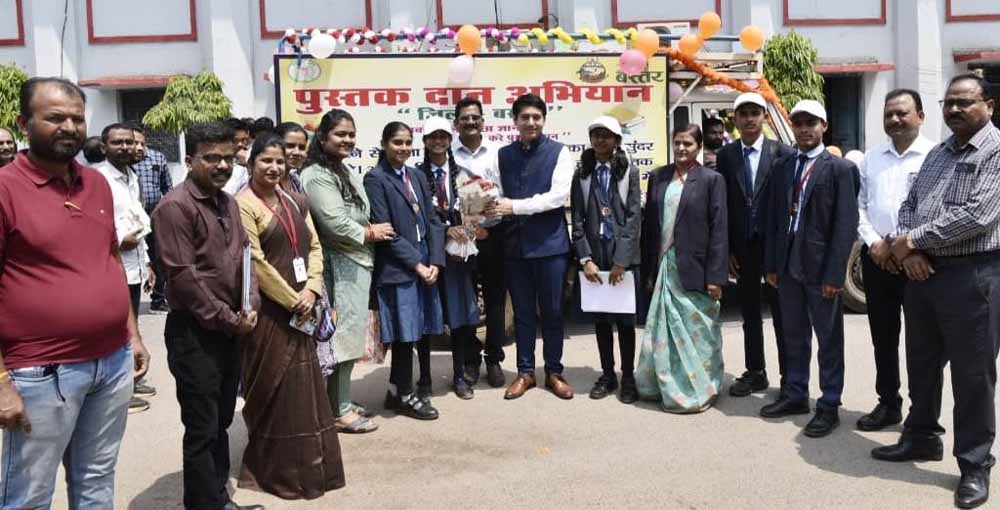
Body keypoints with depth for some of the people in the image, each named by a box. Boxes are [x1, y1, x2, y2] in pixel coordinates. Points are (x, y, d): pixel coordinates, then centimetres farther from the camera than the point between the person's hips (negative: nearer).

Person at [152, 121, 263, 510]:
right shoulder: (175, 206, -14)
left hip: (231, 329, 8)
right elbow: (182, 275, -19)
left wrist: (250, 307, -2)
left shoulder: (228, 203, 11)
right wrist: (227, 318, -14)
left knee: (221, 422, 17)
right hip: (194, 332, -8)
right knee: (202, 430, 1)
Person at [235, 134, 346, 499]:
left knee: (304, 388, 12)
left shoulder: (295, 201, 11)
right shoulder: (244, 204, -9)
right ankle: (275, 469, 17)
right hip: (268, 310, -6)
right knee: (274, 390, 3)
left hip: (302, 308, 6)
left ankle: (307, 465, 26)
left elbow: (314, 247, 8)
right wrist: (292, 300, -13)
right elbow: (255, 263, -15)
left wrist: (311, 291, -7)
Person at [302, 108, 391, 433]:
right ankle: (339, 412, 5)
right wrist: (369, 233, -7)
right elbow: (335, 223, -21)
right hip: (340, 267, -9)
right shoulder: (317, 176, -14)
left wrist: (370, 232, 5)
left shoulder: (347, 171, 16)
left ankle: (341, 403, 24)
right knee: (341, 337, -4)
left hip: (356, 264, 9)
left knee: (348, 336, 14)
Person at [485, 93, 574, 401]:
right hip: (514, 242, 3)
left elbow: (558, 195, -14)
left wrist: (515, 206, -19)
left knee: (552, 311, 7)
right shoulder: (503, 155, 8)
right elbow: (495, 197, 3)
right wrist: (489, 211, -19)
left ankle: (554, 372, 23)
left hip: (550, 242, -2)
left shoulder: (559, 152, -2)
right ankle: (525, 372, 25)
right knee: (522, 311, 12)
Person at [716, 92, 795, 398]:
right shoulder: (726, 155, 3)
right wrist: (726, 250, 0)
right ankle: (755, 373, 26)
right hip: (742, 247, 3)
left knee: (782, 313, 6)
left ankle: (789, 377, 16)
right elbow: (722, 205, 3)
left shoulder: (782, 153, -5)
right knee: (749, 313, 13)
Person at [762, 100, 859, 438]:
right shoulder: (782, 168, 11)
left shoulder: (840, 169, -5)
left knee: (829, 338, 5)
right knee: (794, 335, 15)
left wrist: (834, 273, -15)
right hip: (788, 265, 5)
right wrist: (771, 264, 7)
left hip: (820, 266, -5)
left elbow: (846, 224, -10)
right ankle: (796, 395, 28)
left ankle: (829, 406, 15)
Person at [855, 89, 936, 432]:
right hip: (875, 258, 5)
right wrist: (874, 243, -4)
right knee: (883, 336, 12)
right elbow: (859, 205, 10)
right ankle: (888, 404, 24)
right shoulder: (871, 159, 12)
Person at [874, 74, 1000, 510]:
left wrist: (912, 240, -11)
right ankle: (922, 437, 34)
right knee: (921, 364, 17)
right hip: (922, 272, 7)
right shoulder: (936, 153, 15)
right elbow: (909, 205, 13)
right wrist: (908, 251, -5)